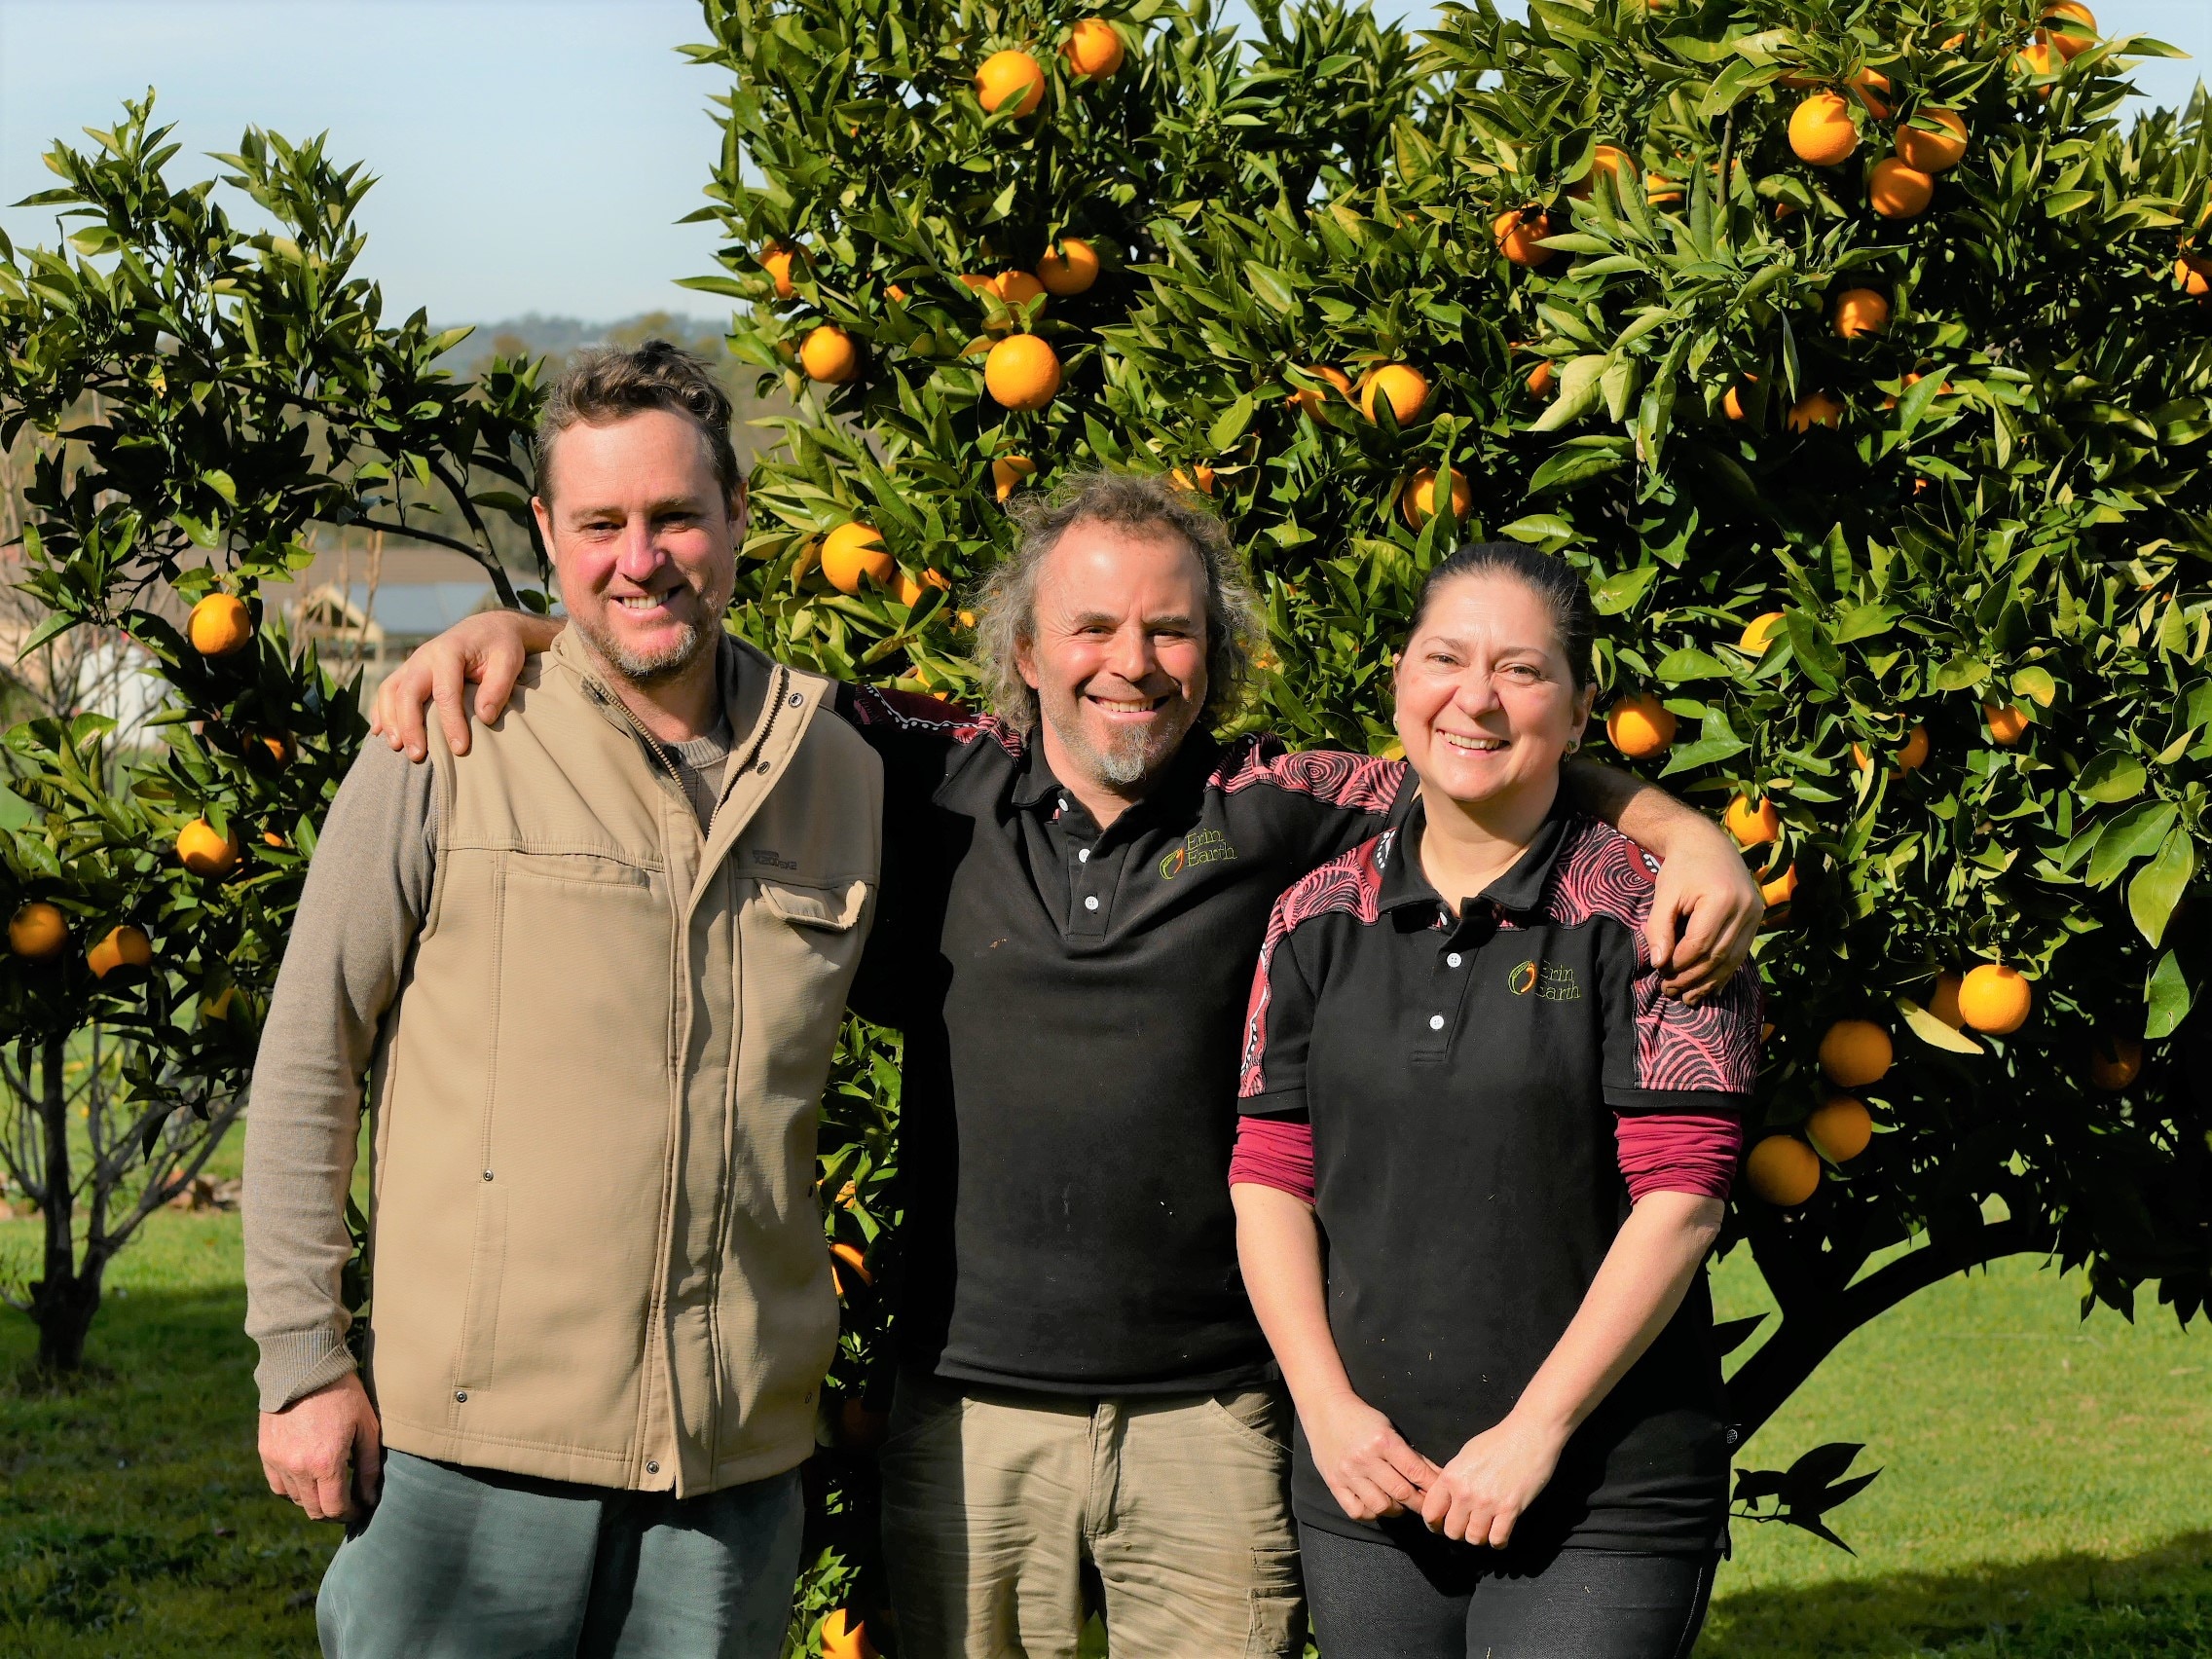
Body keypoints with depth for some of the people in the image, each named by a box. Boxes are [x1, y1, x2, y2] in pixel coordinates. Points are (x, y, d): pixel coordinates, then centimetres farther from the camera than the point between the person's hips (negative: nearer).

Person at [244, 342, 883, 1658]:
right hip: (473, 1441, -3)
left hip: (739, 1458, 3)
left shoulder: (844, 775, 8)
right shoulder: (447, 756, -2)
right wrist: (305, 1361, -3)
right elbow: (307, 1065, 1)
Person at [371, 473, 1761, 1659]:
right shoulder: (940, 785, 4)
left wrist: (1689, 835, -11)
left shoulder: (1280, 812, 1)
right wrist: (513, 630, -3)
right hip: (969, 1405, 1)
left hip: (1212, 1421, -1)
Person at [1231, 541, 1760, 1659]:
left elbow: (1679, 1197, -9)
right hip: (1364, 1486, 4)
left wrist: (1536, 1429, -12)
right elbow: (1269, 1180, 8)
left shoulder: (1646, 909, -4)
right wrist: (1329, 1408, -4)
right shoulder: (1320, 917, 8)